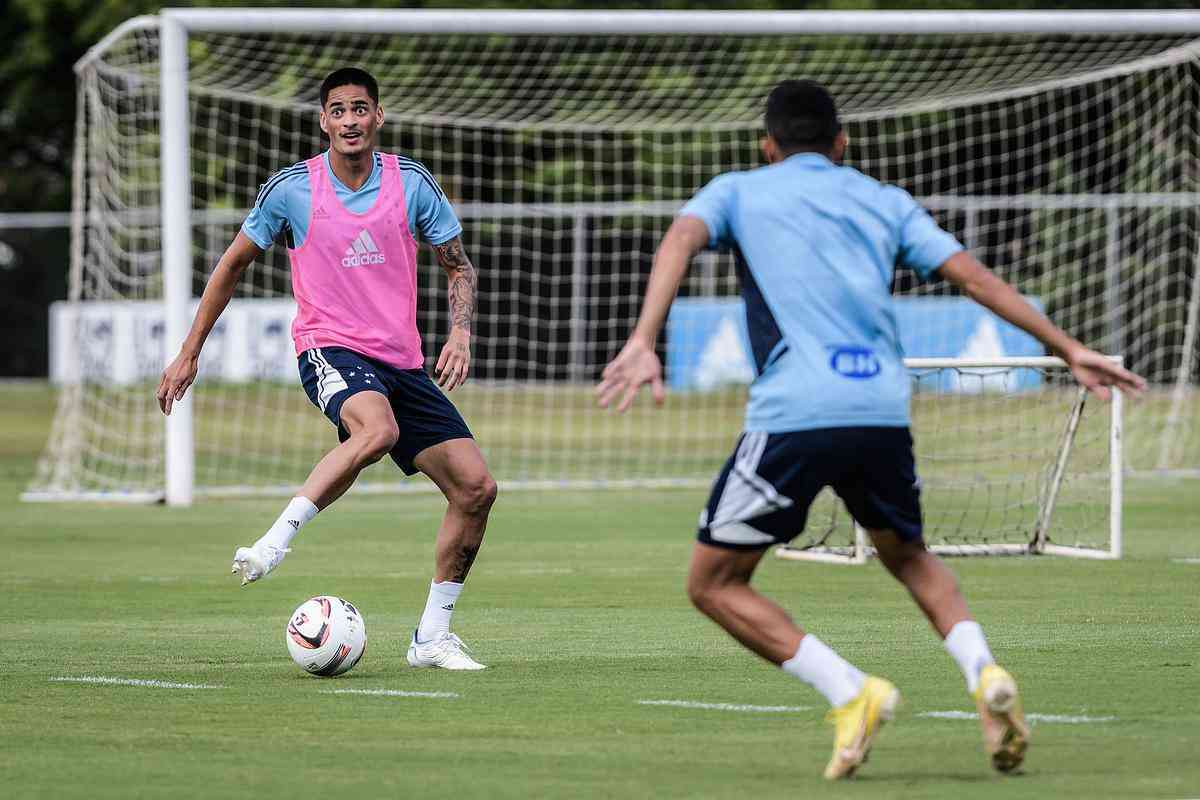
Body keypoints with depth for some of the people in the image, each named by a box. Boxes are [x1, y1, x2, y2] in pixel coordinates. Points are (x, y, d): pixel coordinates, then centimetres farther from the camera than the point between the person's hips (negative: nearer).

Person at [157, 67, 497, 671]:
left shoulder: (412, 183, 3)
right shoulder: (291, 189, -2)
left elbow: (458, 267, 12)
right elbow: (233, 264, 10)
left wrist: (460, 332, -8)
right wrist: (189, 354, 10)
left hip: (402, 364, 4)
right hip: (329, 350, -4)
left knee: (476, 488, -4)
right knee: (377, 430, -40)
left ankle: (432, 638, 7)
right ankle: (276, 541, -35)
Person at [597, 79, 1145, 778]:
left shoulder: (737, 192, 17)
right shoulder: (886, 202, 23)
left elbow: (682, 239, -4)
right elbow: (972, 275, 14)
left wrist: (644, 341, -18)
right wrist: (1067, 348, 16)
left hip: (793, 413, -4)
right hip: (884, 409, 4)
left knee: (714, 583, 9)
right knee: (908, 555, 29)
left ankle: (850, 692, -9)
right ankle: (983, 670, 1)